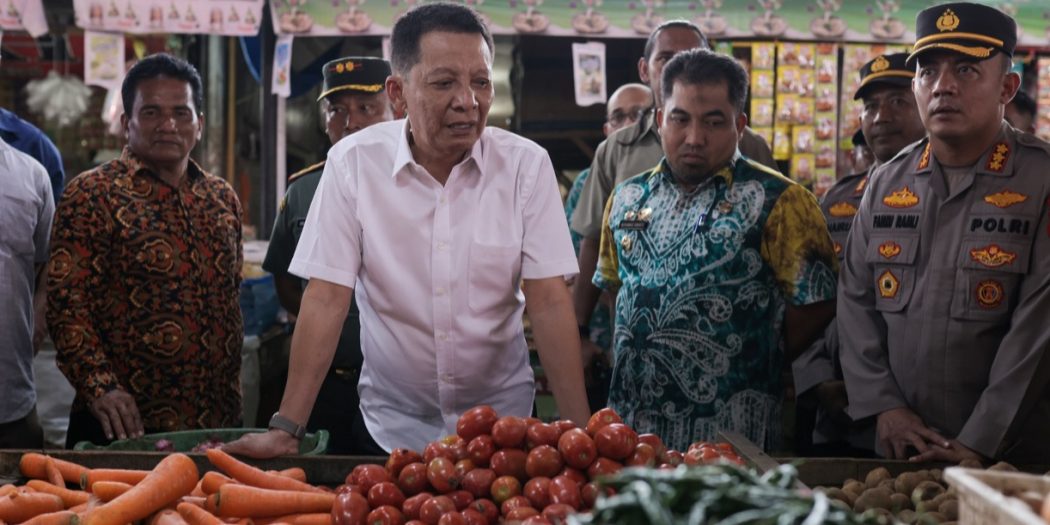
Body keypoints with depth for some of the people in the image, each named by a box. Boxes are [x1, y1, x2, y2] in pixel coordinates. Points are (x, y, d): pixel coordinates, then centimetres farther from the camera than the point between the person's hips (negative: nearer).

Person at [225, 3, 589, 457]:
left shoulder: (526, 164, -12)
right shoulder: (353, 161, -12)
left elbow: (549, 301, -13)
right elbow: (326, 298, -12)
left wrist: (580, 431, -19)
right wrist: (286, 429, -17)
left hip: (501, 419, 0)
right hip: (391, 424, 0)